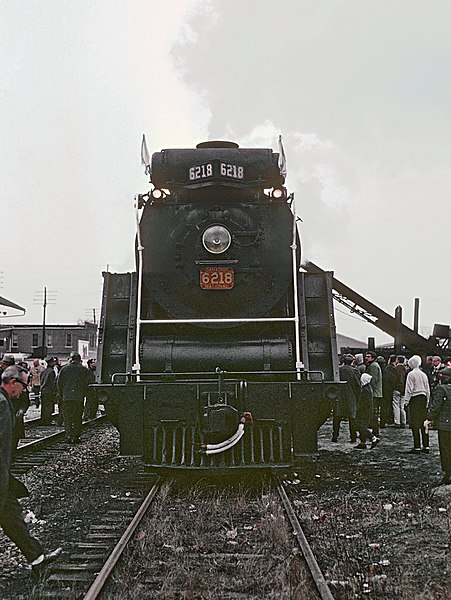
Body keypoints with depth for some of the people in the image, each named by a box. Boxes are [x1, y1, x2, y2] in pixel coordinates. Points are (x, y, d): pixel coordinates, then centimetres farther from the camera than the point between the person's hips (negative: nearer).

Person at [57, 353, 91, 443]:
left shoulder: (64, 369, 5)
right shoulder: (85, 370, 2)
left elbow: (59, 383, 4)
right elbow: (88, 383, -1)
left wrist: (61, 395, 11)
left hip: (66, 397, 0)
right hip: (79, 397, 0)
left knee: (67, 417, 5)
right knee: (77, 418, 8)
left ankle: (68, 436, -6)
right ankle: (76, 437, 8)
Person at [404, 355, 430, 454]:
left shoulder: (411, 374, -8)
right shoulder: (424, 374, 12)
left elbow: (409, 389, -11)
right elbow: (427, 390, 16)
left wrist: (406, 401, -6)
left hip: (414, 399, -7)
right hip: (423, 399, 7)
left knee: (415, 424, -5)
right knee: (423, 423, 10)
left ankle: (417, 447, -6)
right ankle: (426, 446, 14)